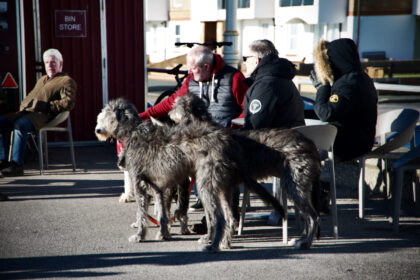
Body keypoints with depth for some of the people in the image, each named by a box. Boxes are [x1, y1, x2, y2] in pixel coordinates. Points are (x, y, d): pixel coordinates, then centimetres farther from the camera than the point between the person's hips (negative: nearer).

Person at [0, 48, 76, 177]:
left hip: (44, 115, -8)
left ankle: (17, 165, -33)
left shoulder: (67, 81, 7)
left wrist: (46, 105, -15)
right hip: (27, 111, 9)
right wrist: (23, 106, 10)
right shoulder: (42, 79, 33)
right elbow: (29, 97, 35)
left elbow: (68, 103, -9)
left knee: (19, 124, -34)